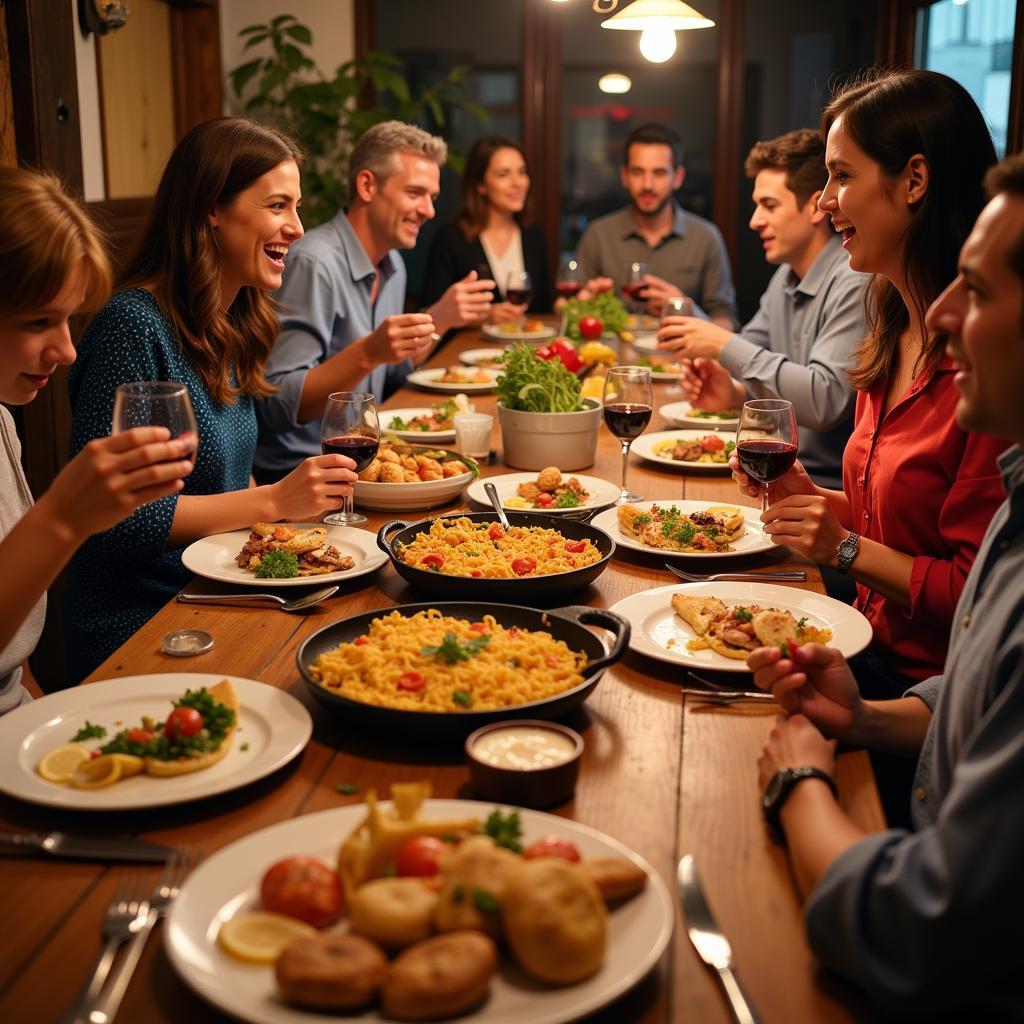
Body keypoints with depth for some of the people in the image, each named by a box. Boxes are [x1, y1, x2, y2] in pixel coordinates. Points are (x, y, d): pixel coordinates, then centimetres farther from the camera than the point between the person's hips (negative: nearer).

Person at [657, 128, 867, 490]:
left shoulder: (855, 283, -16)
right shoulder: (785, 277, 13)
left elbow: (825, 401, -25)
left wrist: (724, 345, -21)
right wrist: (735, 393, -5)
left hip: (832, 486, -8)